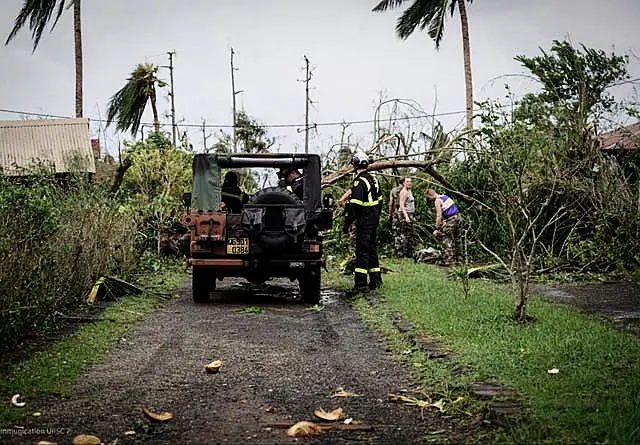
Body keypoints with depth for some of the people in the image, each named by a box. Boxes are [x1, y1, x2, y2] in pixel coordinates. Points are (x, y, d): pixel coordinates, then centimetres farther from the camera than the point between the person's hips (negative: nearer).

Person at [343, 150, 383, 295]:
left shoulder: (359, 182, -17)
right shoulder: (373, 180, 12)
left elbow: (354, 205, -21)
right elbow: (379, 200, 20)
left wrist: (347, 223, -18)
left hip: (364, 221, -9)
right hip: (374, 219, 9)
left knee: (362, 251, -10)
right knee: (371, 248, 17)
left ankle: (361, 284, -13)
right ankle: (376, 280, 23)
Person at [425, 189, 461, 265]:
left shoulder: (437, 201, -11)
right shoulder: (444, 196, 17)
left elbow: (438, 216, -16)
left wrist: (436, 229, -14)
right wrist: (444, 222, 22)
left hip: (451, 219, -9)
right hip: (457, 216, 9)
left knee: (447, 240, -3)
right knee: (453, 240, 16)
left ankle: (449, 261, -5)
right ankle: (453, 259, 22)